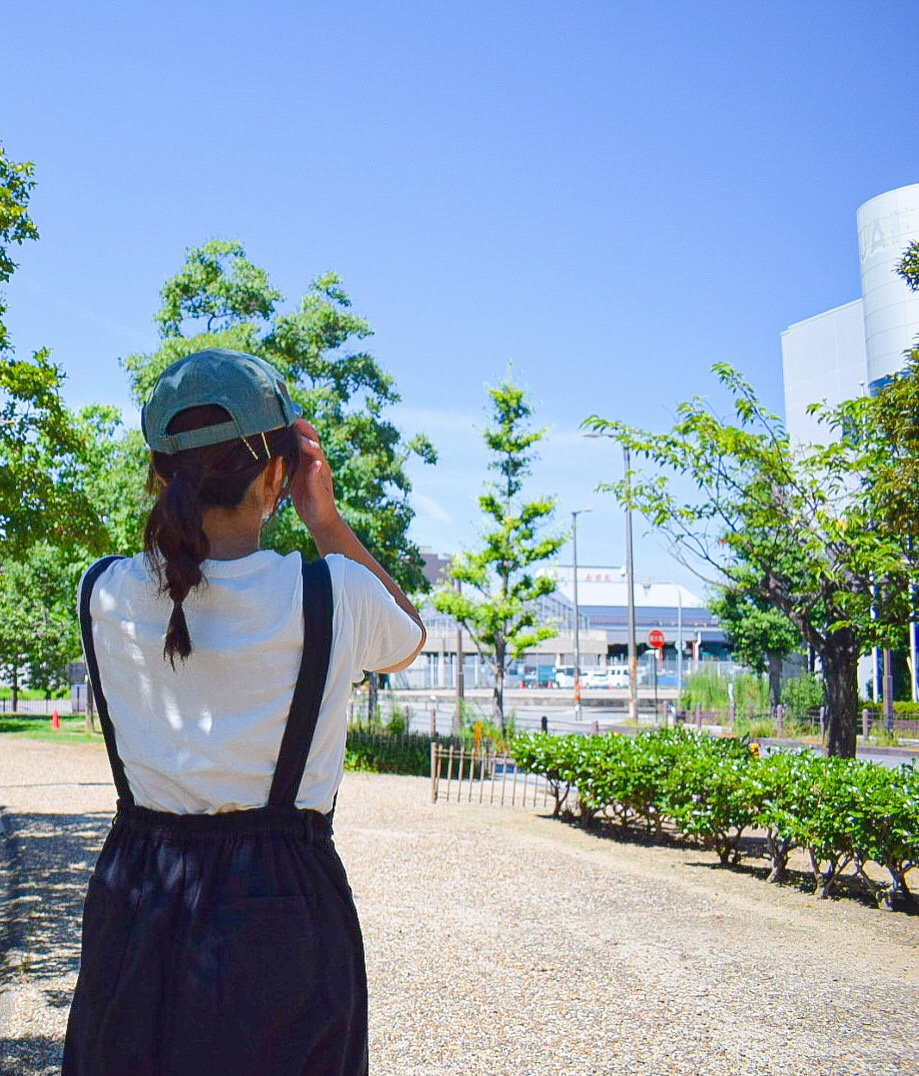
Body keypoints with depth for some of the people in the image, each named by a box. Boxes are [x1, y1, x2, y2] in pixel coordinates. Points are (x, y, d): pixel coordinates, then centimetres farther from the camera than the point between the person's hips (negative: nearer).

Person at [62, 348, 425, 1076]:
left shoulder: (105, 594, -6)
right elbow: (410, 638, 9)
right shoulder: (334, 595, -15)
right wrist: (327, 521, 2)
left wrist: (195, 486, 10)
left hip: (133, 902, 3)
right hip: (279, 909, -2)